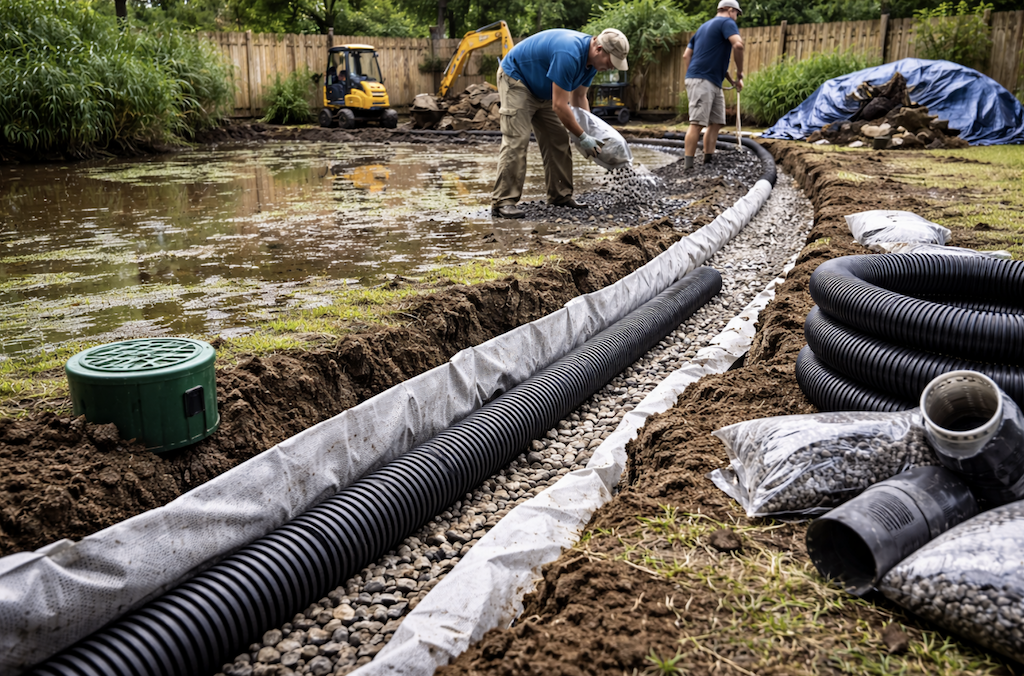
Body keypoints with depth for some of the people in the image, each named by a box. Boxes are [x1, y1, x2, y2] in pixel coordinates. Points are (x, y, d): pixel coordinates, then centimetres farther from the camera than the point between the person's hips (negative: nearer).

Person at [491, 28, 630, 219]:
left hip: (542, 89, 10)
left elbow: (579, 97, 7)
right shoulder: (569, 55, -35)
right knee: (516, 141, -18)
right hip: (515, 80, -10)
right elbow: (559, 106, -32)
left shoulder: (590, 59, -5)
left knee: (558, 140, 5)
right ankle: (503, 201, -17)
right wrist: (582, 137, -23)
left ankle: (560, 195, 13)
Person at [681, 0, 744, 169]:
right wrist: (739, 75, -10)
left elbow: (686, 56, 22)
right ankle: (688, 166, -18)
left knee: (716, 123, 8)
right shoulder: (727, 22, -1)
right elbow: (738, 45, -19)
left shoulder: (704, 26, 25)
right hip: (702, 80, -10)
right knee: (697, 123, -14)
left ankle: (709, 161, 4)